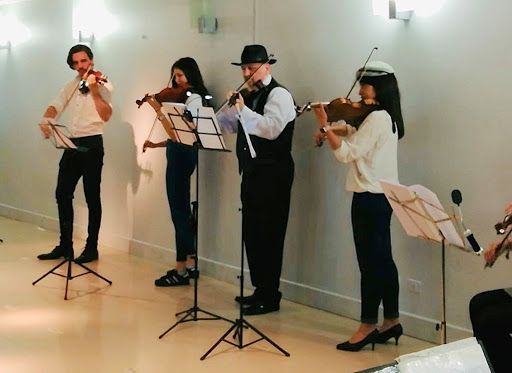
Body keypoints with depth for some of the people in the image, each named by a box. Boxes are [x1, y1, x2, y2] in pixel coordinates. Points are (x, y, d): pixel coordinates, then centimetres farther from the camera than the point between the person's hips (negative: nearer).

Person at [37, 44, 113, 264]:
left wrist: (93, 90, -30)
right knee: (62, 194, 9)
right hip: (72, 144, 7)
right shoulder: (71, 86, 15)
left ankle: (92, 248, 8)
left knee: (92, 198, -1)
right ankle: (65, 246, 20)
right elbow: (55, 106, 7)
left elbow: (106, 115, -20)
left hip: (91, 145, -7)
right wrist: (45, 121, -13)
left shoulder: (103, 85, -6)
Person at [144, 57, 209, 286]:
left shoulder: (194, 98, -8)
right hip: (177, 154, 10)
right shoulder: (183, 98, 17)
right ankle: (190, 263, 18)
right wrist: (155, 144, 8)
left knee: (179, 211, -8)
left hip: (183, 155, -10)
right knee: (181, 210, 12)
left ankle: (181, 269, -5)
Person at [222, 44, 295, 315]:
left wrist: (242, 109, -28)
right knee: (252, 233, 12)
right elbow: (231, 127, 15)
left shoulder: (278, 95, -10)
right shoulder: (250, 96, 16)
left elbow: (271, 128, -27)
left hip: (272, 176, -8)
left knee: (269, 235, -3)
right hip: (251, 172, 8)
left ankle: (270, 297, 5)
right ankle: (259, 289, 23)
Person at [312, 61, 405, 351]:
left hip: (370, 197, -10)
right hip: (381, 196, 10)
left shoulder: (376, 118, -17)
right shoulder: (386, 118, 14)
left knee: (370, 261, -6)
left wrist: (325, 126, -16)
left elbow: (346, 153, -20)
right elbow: (353, 132, 21)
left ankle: (368, 325, -1)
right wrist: (330, 130, 4)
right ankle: (391, 321, 22)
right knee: (382, 259, 14)